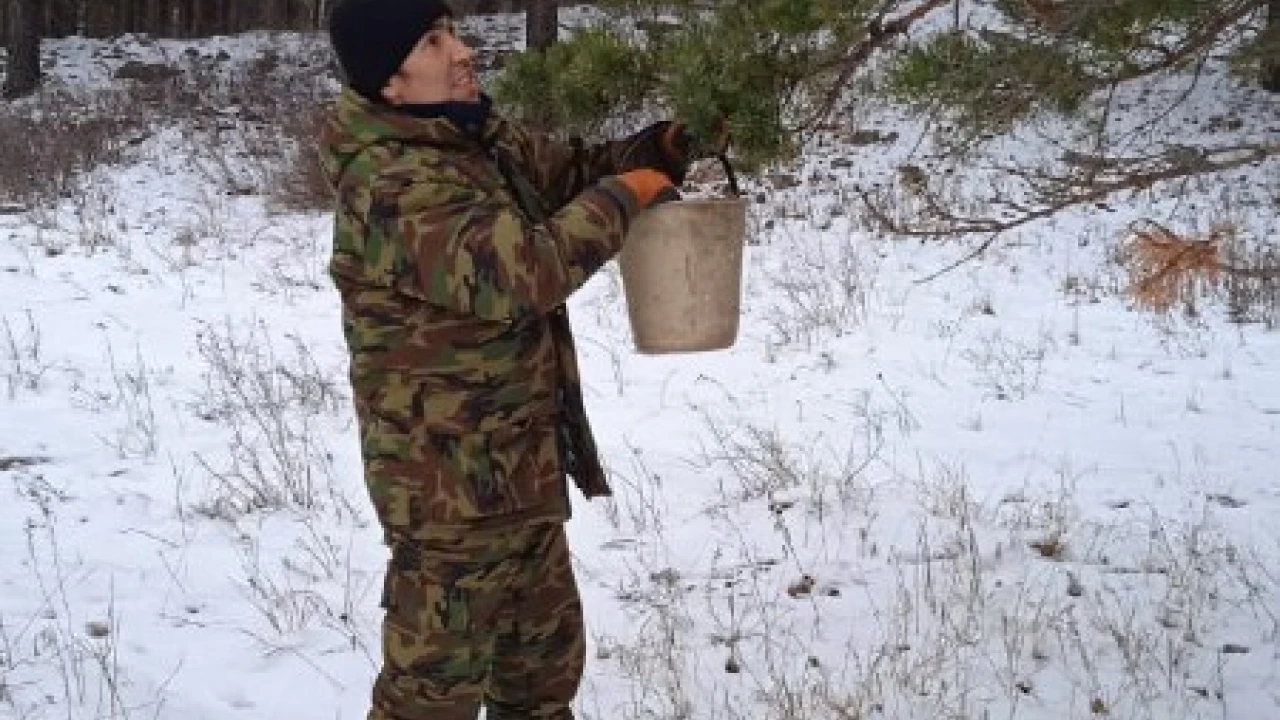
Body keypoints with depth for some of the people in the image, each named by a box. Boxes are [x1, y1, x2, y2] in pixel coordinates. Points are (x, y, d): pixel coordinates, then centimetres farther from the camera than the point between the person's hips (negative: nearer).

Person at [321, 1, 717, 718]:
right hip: (449, 476, -10)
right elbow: (517, 271, -35)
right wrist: (625, 196, -23)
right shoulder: (394, 188, -24)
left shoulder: (479, 136, 6)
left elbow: (566, 169, 21)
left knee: (547, 655, 24)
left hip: (519, 461, 10)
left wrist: (647, 153, 1)